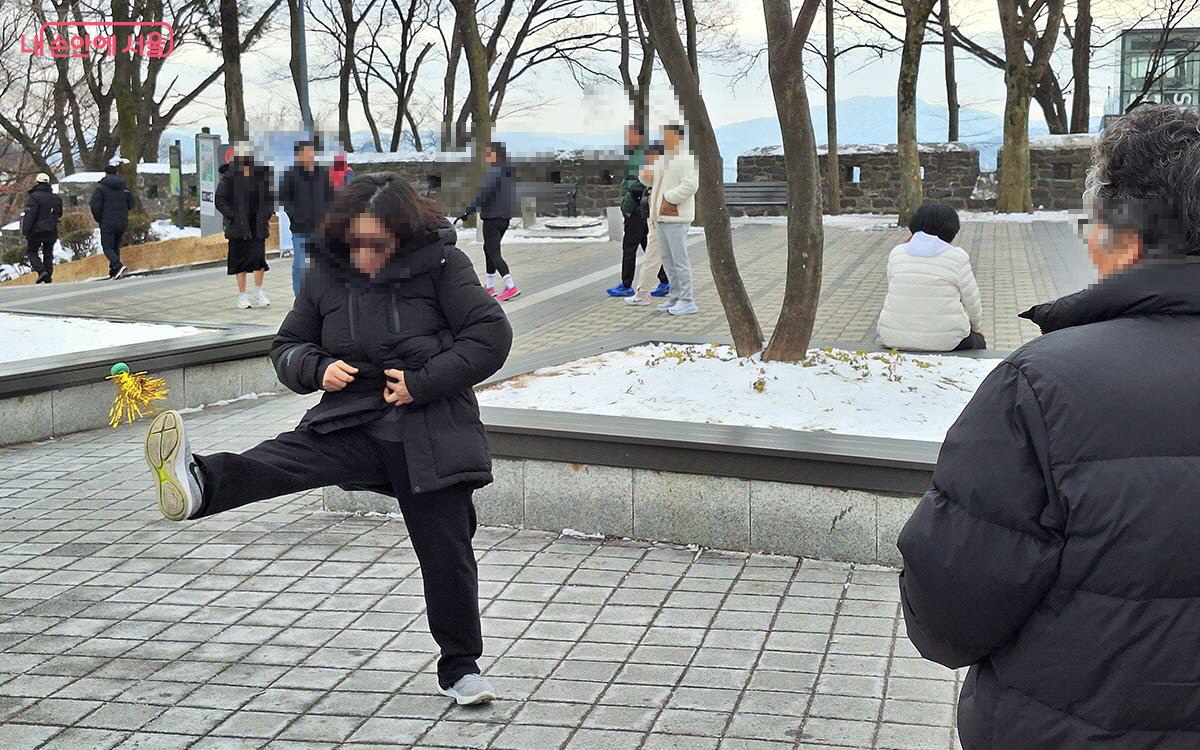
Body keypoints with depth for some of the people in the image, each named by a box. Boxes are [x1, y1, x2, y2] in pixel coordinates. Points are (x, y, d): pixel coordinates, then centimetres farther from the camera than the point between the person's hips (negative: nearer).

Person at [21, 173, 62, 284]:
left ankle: (41, 270, -12)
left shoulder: (35, 196, -12)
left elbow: (30, 214, -18)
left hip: (36, 230, -5)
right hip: (51, 232, 5)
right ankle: (48, 278, 8)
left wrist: (25, 231, -18)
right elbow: (59, 214, 18)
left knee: (31, 251, 8)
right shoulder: (56, 198, 8)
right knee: (48, 254, 11)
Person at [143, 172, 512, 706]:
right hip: (351, 425, 3)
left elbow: (491, 335, -11)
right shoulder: (326, 273, 2)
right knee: (279, 460, -26)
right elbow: (287, 347, 11)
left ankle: (461, 668, 19)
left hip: (429, 433, -2)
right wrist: (318, 369, -12)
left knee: (447, 555, 3)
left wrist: (423, 383, -18)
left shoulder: (440, 264, -8)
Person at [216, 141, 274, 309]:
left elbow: (270, 197, 14)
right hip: (238, 225, -2)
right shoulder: (229, 177, -3)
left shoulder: (261, 174, 5)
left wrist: (266, 215, 2)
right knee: (240, 260, 3)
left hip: (258, 224, 2)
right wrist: (233, 217, -11)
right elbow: (220, 201, -2)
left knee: (259, 256, -6)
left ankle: (258, 292, 11)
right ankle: (242, 296, 12)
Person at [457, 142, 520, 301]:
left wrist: (468, 211, -21)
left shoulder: (493, 172, -15)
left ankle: (511, 286, -18)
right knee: (489, 249, 20)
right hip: (505, 218, 9)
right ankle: (490, 286, 24)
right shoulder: (508, 173, 13)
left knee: (493, 252, -7)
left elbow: (483, 193, -23)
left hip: (492, 218, -9)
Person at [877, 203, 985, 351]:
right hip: (944, 342, -4)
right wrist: (975, 328, 21)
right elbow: (974, 307, 0)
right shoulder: (957, 257, -7)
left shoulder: (897, 253, 3)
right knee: (978, 342, 29)